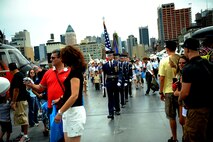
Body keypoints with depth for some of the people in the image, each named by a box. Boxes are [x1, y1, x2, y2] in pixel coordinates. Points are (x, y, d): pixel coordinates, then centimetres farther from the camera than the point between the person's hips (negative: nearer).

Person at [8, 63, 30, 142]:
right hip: (22, 99, 10)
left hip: (20, 100, -10)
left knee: (22, 118, -5)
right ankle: (22, 133, 27)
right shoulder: (21, 74, 13)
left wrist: (13, 102, -20)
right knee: (22, 117, 17)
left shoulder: (16, 76, -17)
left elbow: (16, 90, -22)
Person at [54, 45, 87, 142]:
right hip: (69, 111, 9)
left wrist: (60, 112, -23)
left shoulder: (75, 72, -16)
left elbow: (74, 96, -25)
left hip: (74, 112, -9)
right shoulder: (75, 70, 13)